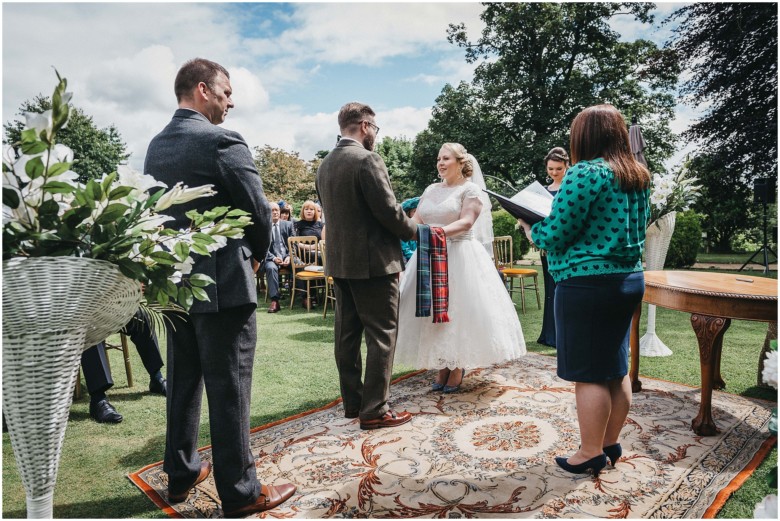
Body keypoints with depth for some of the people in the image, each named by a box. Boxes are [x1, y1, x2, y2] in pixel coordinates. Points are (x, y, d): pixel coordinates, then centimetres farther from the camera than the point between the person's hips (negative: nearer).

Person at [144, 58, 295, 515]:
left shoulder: (156, 147, 10)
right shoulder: (223, 142, -14)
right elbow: (260, 212, -13)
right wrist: (257, 253, 5)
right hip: (223, 285, -8)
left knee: (183, 381, 18)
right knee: (230, 390, 1)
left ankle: (182, 473, 33)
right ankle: (240, 492, 15)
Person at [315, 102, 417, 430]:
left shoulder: (325, 165, 11)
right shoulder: (367, 160, -14)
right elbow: (388, 211, -18)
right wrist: (411, 231, 1)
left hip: (339, 261, 8)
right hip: (373, 261, -8)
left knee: (347, 334, 13)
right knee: (381, 335, 1)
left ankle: (352, 402, 24)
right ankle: (374, 410, 6)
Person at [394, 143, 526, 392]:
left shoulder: (470, 189, -2)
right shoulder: (431, 190, 16)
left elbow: (466, 222, -16)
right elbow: (416, 220, 9)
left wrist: (441, 231, -31)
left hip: (459, 257, -5)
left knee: (457, 310, -1)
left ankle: (458, 368, 13)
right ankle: (442, 366, 18)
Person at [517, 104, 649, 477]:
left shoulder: (585, 173, -15)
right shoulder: (637, 176, 11)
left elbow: (553, 235, -17)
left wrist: (529, 227, 4)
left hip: (587, 283, -9)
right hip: (629, 278, 9)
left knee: (588, 375, 2)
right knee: (615, 368, 17)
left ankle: (591, 454, 14)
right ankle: (611, 444, 30)